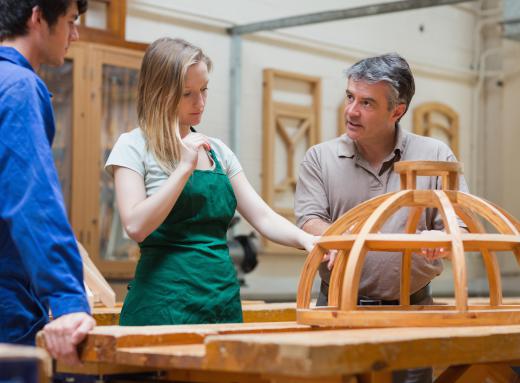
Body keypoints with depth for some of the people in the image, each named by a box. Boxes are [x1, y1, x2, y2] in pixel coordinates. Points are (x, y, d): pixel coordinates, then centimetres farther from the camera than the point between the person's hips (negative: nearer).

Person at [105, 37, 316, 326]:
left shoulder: (217, 151, 14)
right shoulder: (134, 147, -2)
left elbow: (263, 217, 9)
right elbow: (136, 226, -15)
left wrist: (305, 239, -10)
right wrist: (185, 167, -15)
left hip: (223, 301, 5)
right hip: (165, 302, -5)